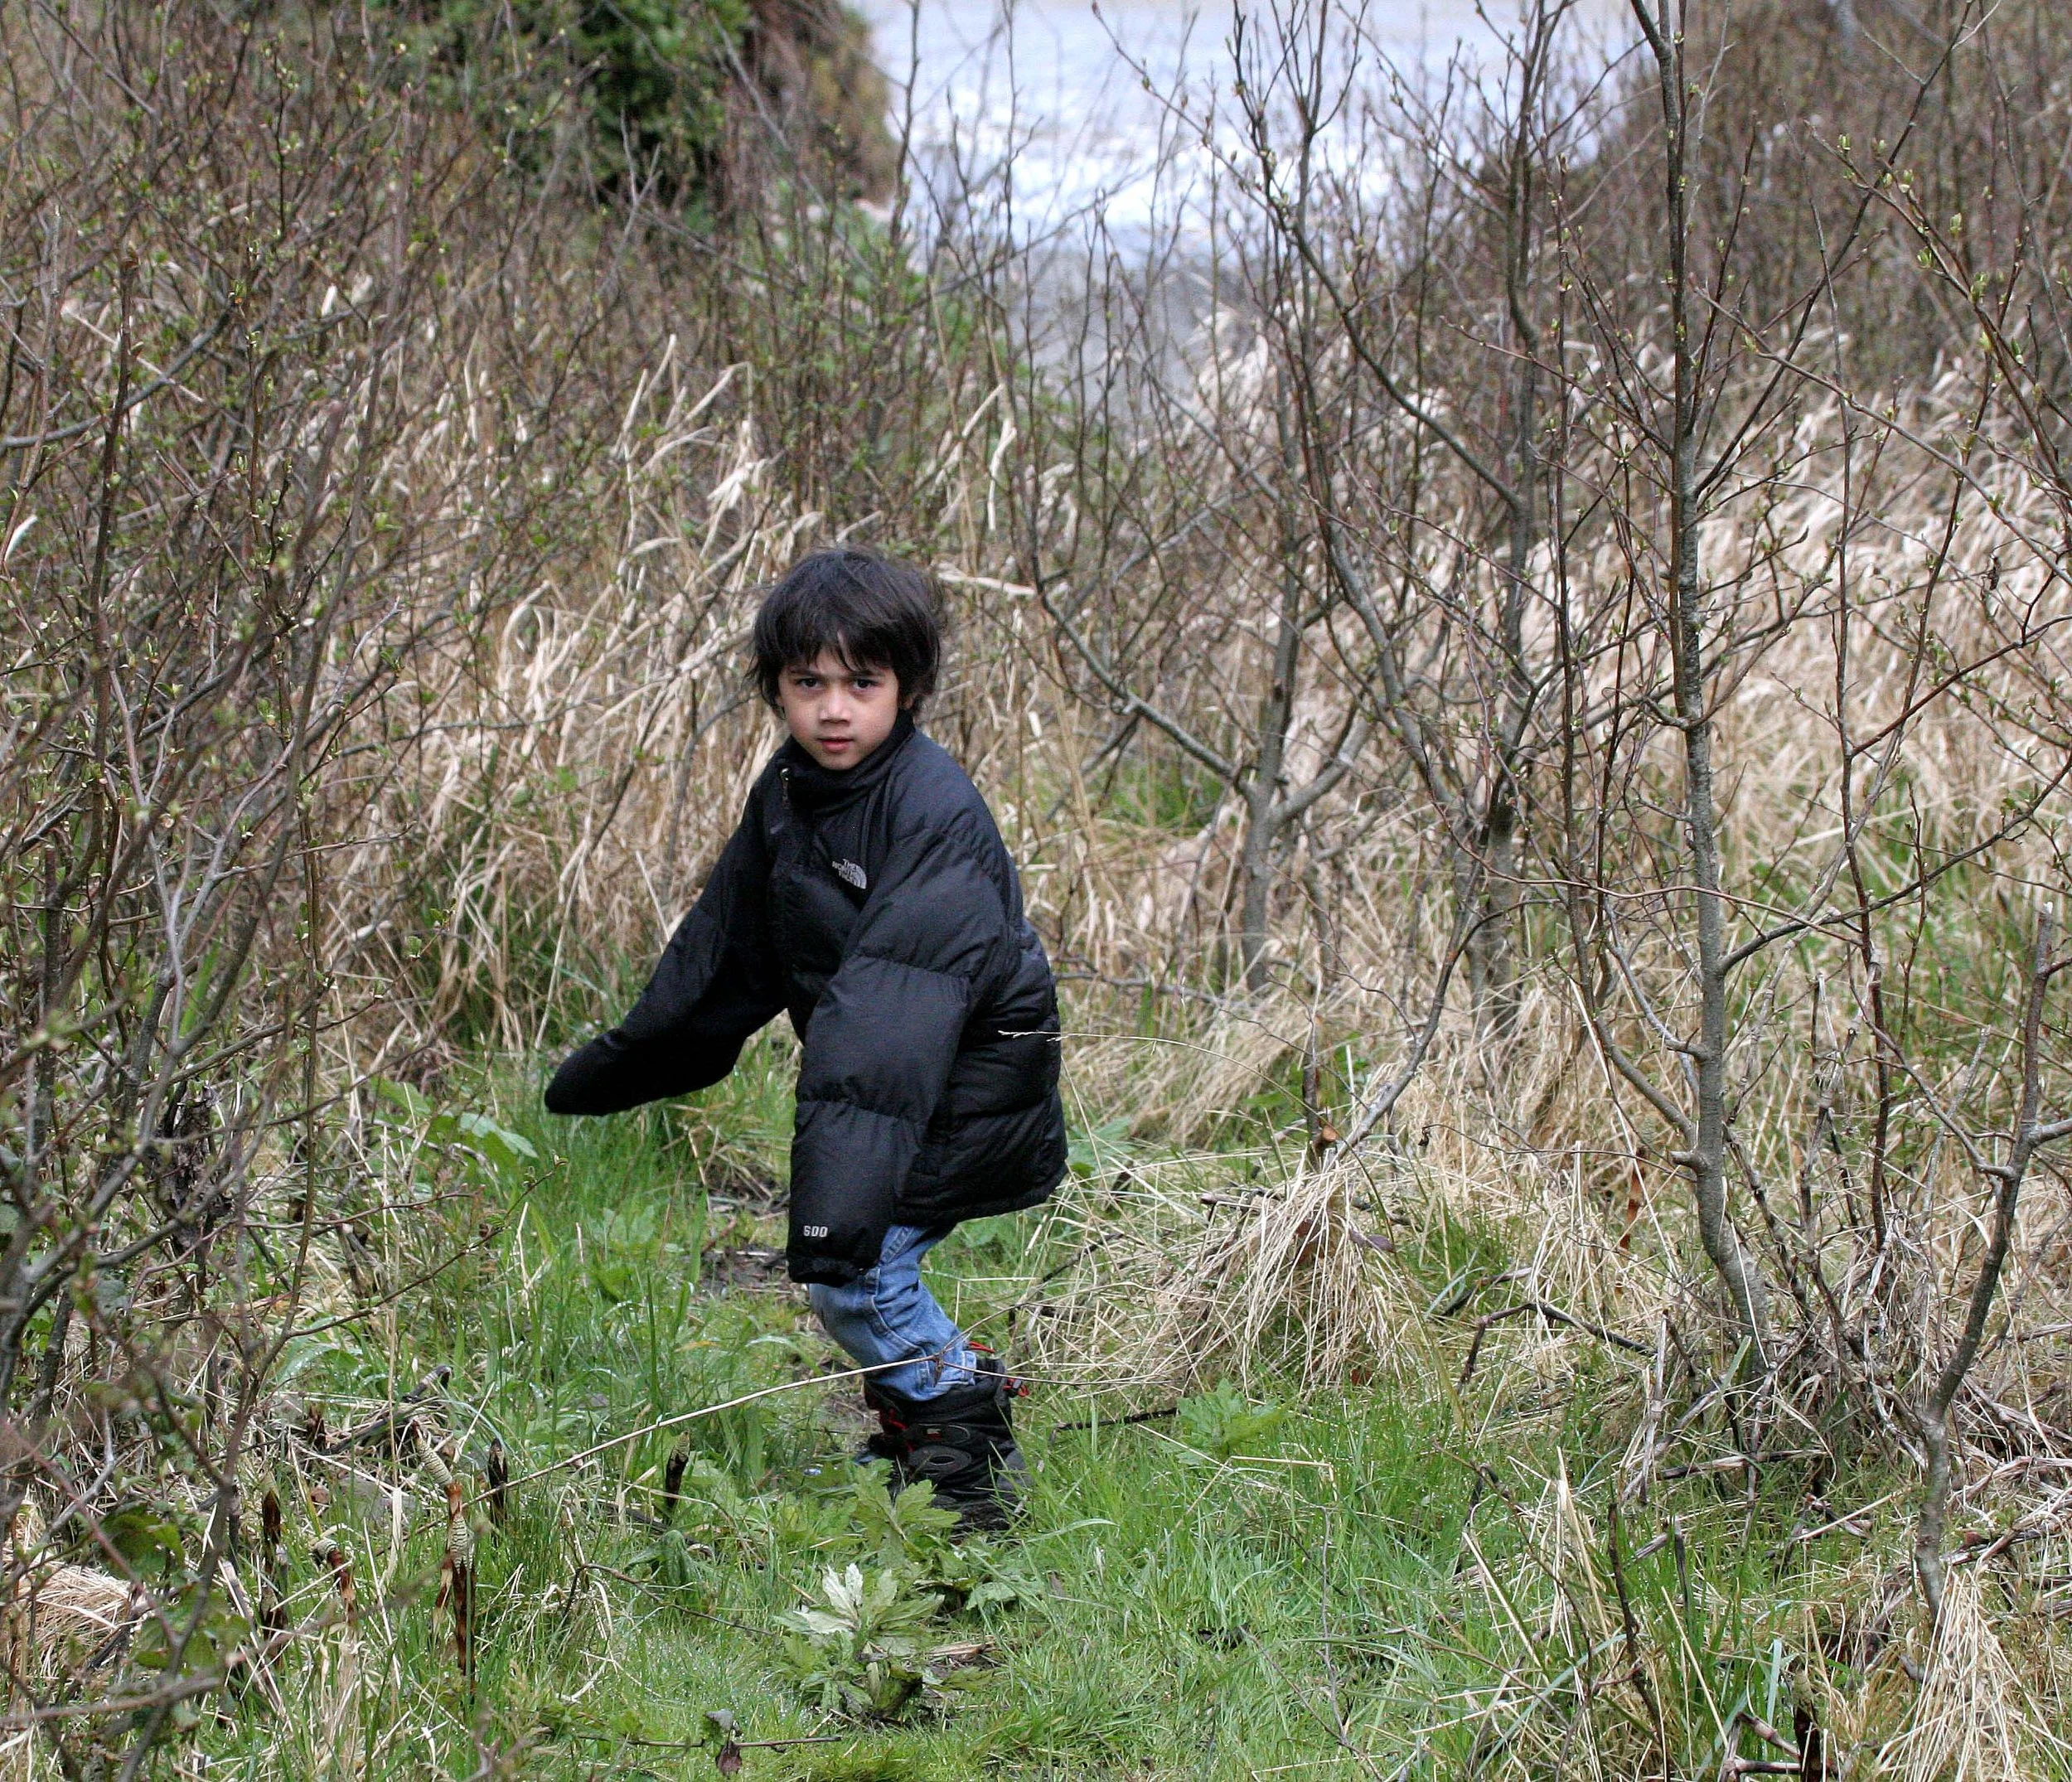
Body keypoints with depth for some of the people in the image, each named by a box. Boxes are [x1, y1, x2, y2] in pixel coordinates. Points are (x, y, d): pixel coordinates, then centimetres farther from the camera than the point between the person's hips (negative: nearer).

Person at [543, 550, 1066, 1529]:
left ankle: (967, 1446, 1)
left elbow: (894, 1005, -36)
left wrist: (847, 1185, -43)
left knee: (851, 1267, -15)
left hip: (977, 1088, -8)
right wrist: (616, 1068, 22)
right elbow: (725, 950, 16)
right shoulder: (786, 793, 1)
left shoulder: (937, 813, -26)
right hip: (870, 1071, 8)